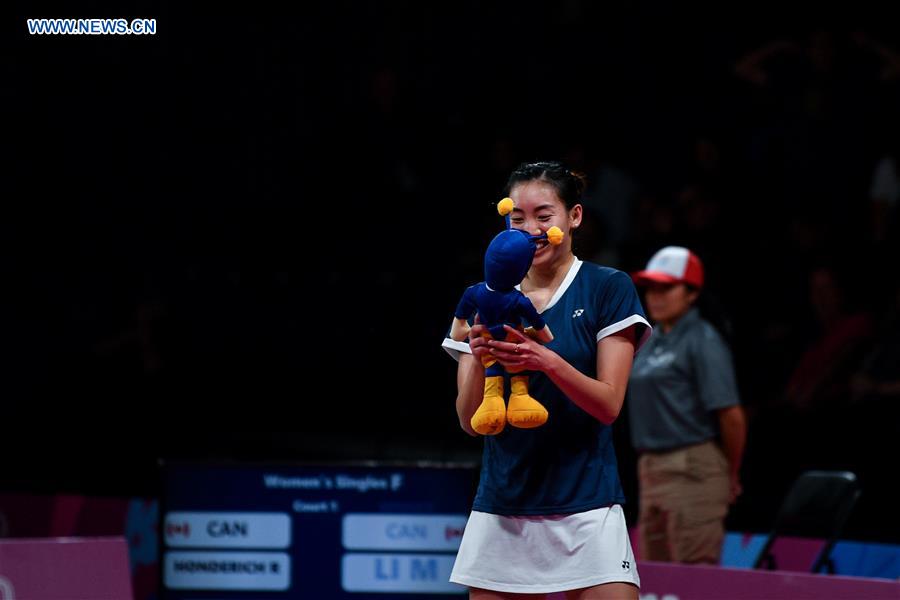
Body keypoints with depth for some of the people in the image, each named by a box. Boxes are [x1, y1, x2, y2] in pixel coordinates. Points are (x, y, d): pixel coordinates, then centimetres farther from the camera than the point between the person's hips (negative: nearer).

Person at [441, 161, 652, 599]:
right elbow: (470, 420, 2)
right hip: (500, 510, 3)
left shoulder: (608, 289, 0)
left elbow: (609, 405, -7)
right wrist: (478, 360, -18)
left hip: (585, 509, -3)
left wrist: (549, 362, -24)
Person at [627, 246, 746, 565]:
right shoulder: (652, 340, 16)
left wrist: (732, 475, -4)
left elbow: (731, 415, -14)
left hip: (692, 471, -9)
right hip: (652, 467, 9)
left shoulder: (703, 341, -10)